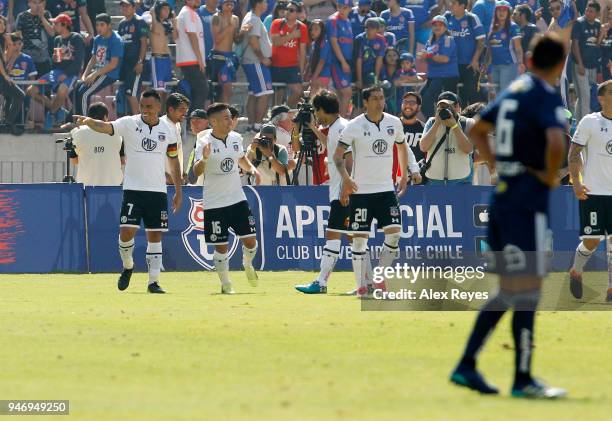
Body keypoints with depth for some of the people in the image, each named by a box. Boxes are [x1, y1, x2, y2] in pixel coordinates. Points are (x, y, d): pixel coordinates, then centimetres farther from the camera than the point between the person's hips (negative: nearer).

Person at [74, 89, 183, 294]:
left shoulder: (168, 131, 5)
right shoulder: (129, 123, -3)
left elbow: (174, 161, 14)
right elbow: (106, 127, -19)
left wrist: (178, 191, 13)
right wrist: (88, 122, -41)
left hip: (158, 191, 2)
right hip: (133, 189, -2)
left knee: (155, 235, 3)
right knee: (126, 231, -12)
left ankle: (153, 281, 9)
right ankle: (127, 266, 15)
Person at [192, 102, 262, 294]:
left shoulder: (236, 138, 2)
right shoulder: (205, 143, -16)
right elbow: (197, 172, -26)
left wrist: (252, 169, 2)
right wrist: (204, 159, -47)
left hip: (238, 199, 4)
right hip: (214, 204, -4)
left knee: (250, 240, 1)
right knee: (221, 246, 0)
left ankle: (248, 264, 33)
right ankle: (225, 284, 17)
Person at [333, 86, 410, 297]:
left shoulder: (394, 123, 4)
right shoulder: (354, 126, -8)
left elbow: (401, 146, 22)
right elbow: (338, 154, -8)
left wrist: (404, 175, 17)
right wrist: (346, 178, -23)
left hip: (386, 189, 3)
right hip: (360, 191, -3)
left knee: (394, 233, -8)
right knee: (359, 238, -2)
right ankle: (361, 285, 6)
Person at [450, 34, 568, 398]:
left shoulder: (513, 92, 13)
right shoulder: (548, 98, -12)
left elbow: (477, 130, 27)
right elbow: (556, 142, -30)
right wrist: (551, 177, -12)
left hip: (502, 197, 8)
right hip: (528, 202, -8)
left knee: (508, 292, 14)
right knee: (528, 291, -4)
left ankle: (467, 365, 11)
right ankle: (523, 379, -1)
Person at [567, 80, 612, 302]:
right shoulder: (589, 122, -4)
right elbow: (574, 153, -4)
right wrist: (577, 182, -14)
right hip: (593, 192, -4)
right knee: (592, 240, -3)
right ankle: (576, 272, 25)